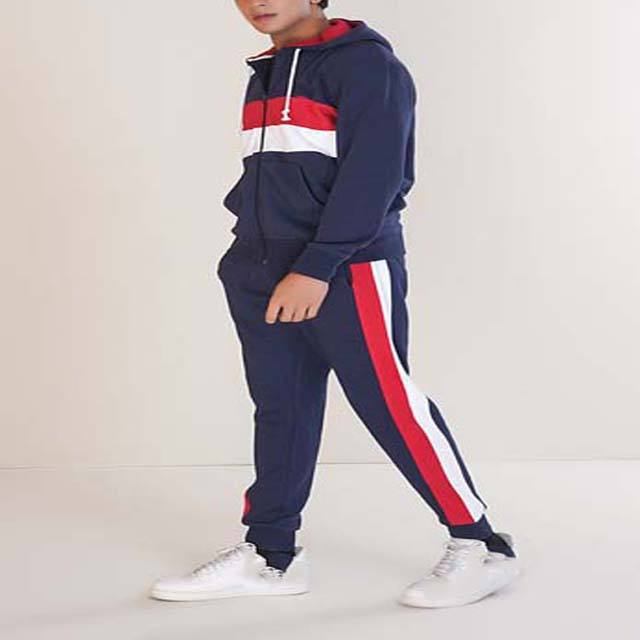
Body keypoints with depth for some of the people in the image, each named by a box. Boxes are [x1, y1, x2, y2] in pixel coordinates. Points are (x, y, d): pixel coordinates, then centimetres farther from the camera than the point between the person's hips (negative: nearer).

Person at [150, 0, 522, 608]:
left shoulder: (366, 64, -7)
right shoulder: (265, 74, 19)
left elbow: (371, 176, -16)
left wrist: (316, 267, -21)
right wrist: (247, 258, 15)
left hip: (348, 273, -8)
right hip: (264, 276, 8)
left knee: (390, 407, -7)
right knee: (280, 412, 10)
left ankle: (481, 547, 4)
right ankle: (269, 555, 19)